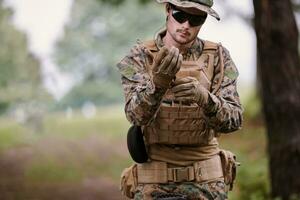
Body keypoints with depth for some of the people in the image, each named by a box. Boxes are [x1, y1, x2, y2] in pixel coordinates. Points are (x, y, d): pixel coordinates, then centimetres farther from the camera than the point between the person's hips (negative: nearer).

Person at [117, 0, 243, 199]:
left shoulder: (217, 57, 0)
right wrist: (158, 83, -37)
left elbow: (233, 119, -9)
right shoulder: (140, 57, -2)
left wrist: (204, 97, -30)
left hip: (207, 183, 1)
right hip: (154, 184, 0)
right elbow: (137, 115, -17)